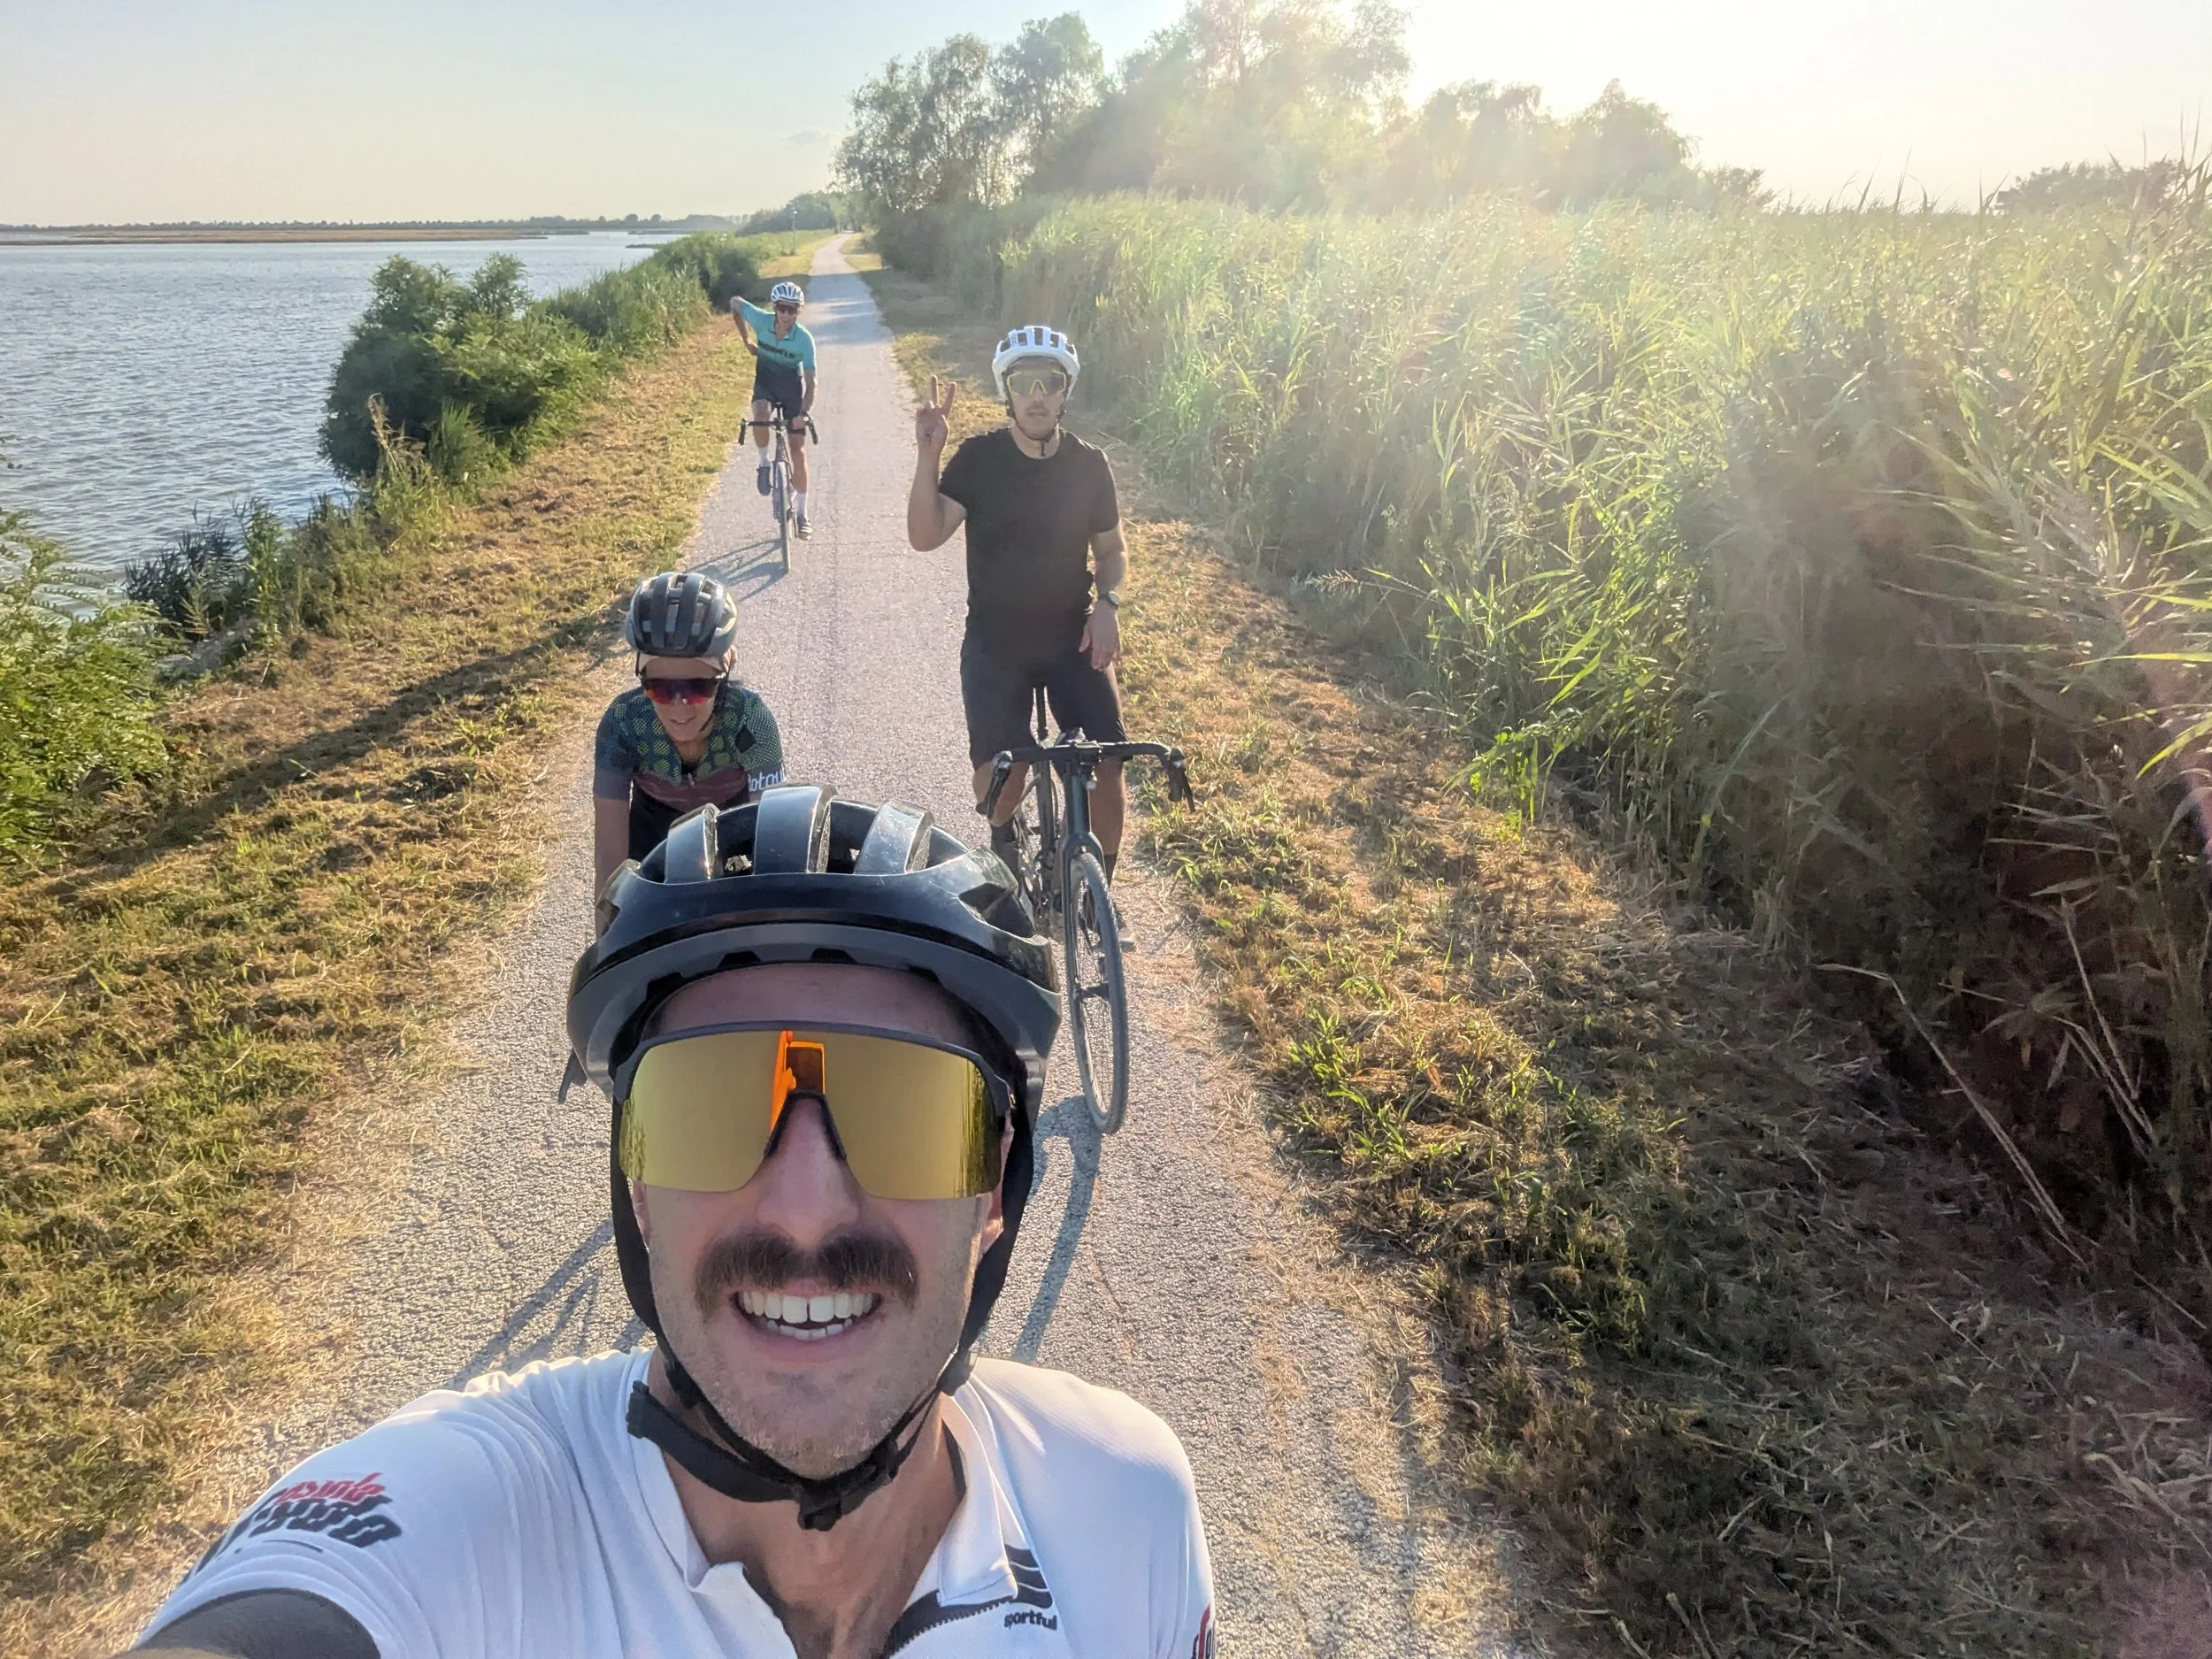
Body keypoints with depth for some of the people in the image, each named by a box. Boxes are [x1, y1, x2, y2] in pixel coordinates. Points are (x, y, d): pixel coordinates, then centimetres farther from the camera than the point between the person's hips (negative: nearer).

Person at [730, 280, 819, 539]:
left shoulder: (804, 339, -25)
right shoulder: (761, 320, -21)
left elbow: (811, 382, -23)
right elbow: (735, 302, -2)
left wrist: (804, 414, -37)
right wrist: (746, 340, 2)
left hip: (792, 386, -1)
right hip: (765, 381, 1)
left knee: (798, 450, -5)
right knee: (760, 415, -34)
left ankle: (801, 514, 4)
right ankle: (764, 464, -5)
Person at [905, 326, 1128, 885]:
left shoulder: (1089, 464, -2)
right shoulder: (978, 458, -7)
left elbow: (1112, 548, 10)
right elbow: (925, 536, -16)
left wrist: (1108, 603, -10)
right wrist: (928, 455, -27)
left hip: (1073, 637, 1)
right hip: (995, 642, -1)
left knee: (1106, 763, -11)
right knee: (1001, 774, -12)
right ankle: (1001, 833, 26)